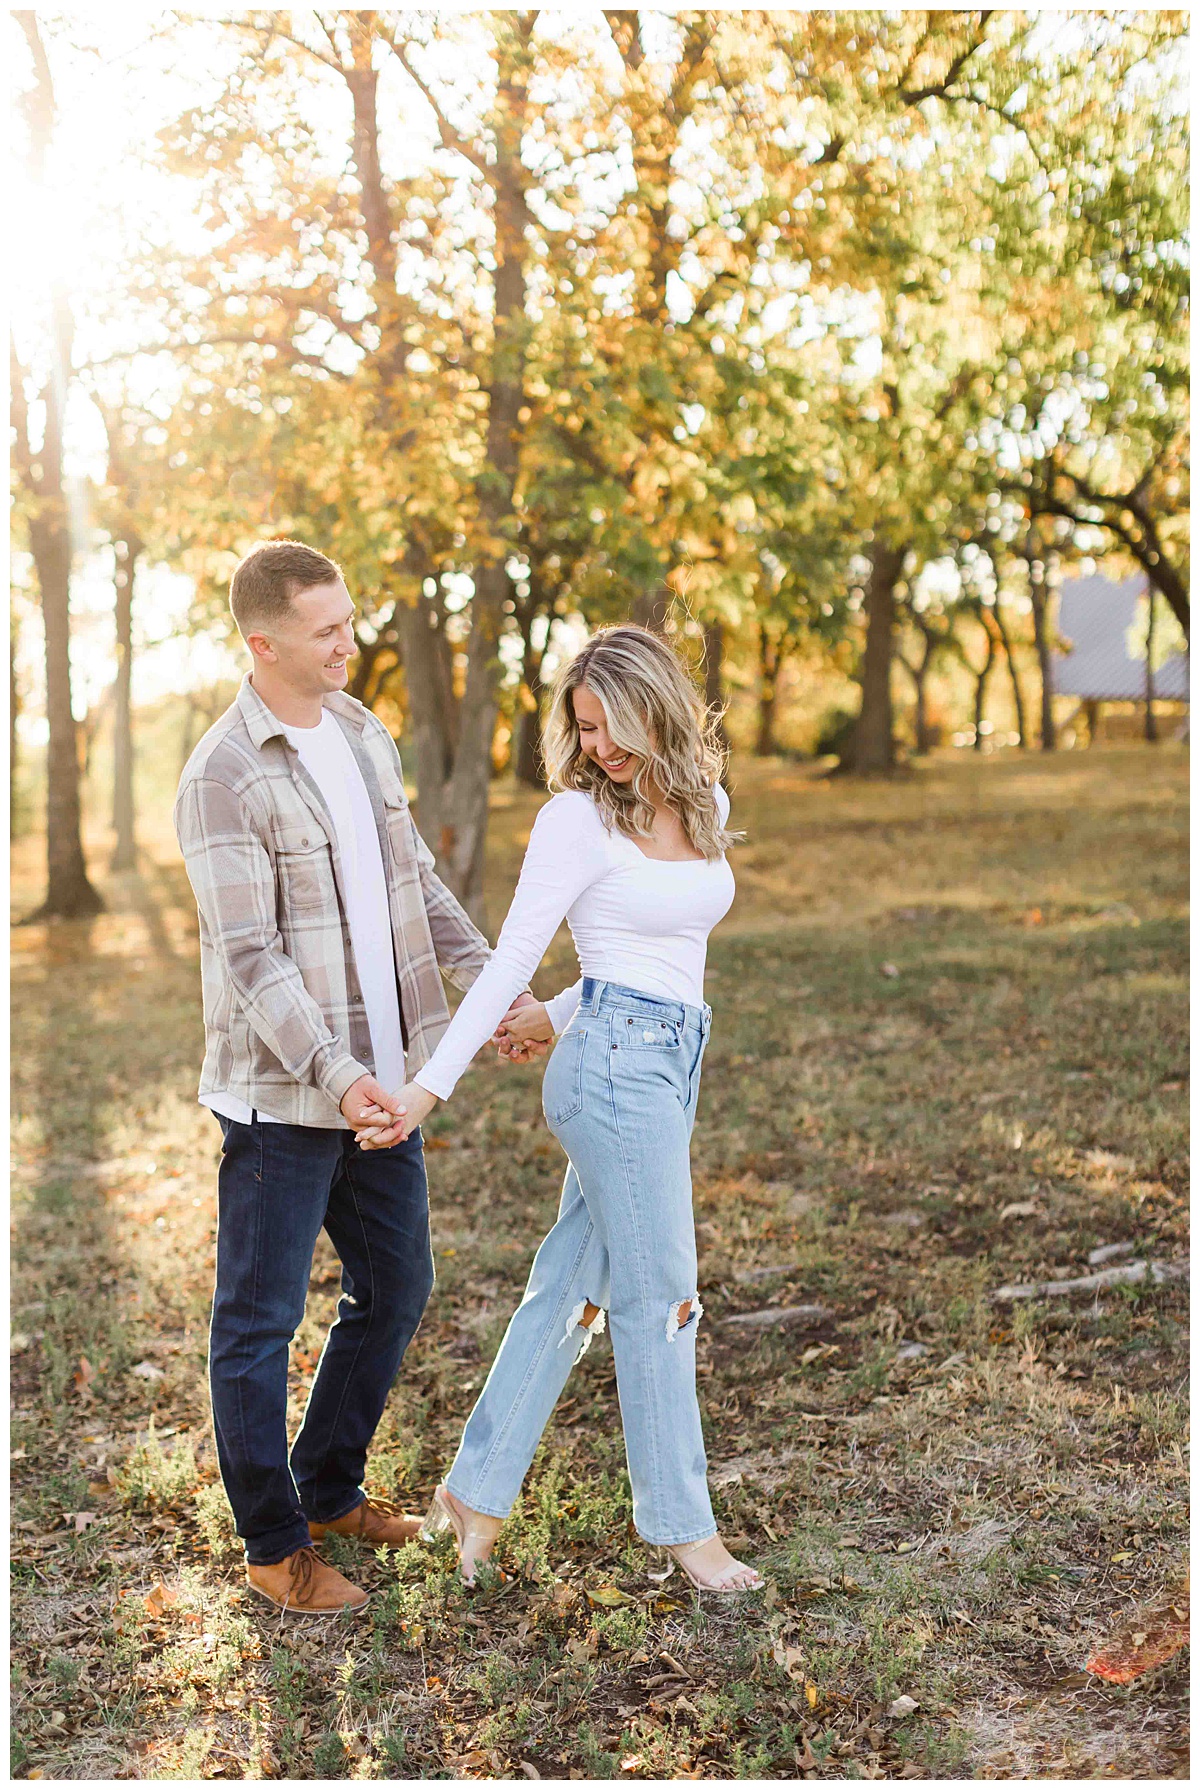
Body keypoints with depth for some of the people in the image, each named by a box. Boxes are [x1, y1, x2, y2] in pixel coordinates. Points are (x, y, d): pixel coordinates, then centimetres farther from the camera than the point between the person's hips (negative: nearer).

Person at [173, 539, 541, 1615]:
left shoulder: (362, 734, 8)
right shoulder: (223, 779, -16)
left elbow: (416, 879, 15)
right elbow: (251, 957, -21)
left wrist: (493, 983, 6)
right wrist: (333, 1075, -30)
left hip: (381, 1080, 8)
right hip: (281, 1095, -8)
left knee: (397, 1287, 18)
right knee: (260, 1323, 6)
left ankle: (329, 1488, 36)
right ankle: (274, 1544, 22)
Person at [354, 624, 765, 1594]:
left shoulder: (706, 805, 10)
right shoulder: (577, 819, -8)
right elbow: (510, 960, -11)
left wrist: (561, 1016, 14)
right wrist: (430, 1087, -16)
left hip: (669, 1062, 7)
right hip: (618, 1064, -7)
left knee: (573, 1281, 12)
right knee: (659, 1295, 1)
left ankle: (476, 1487, 24)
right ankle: (682, 1523, 16)